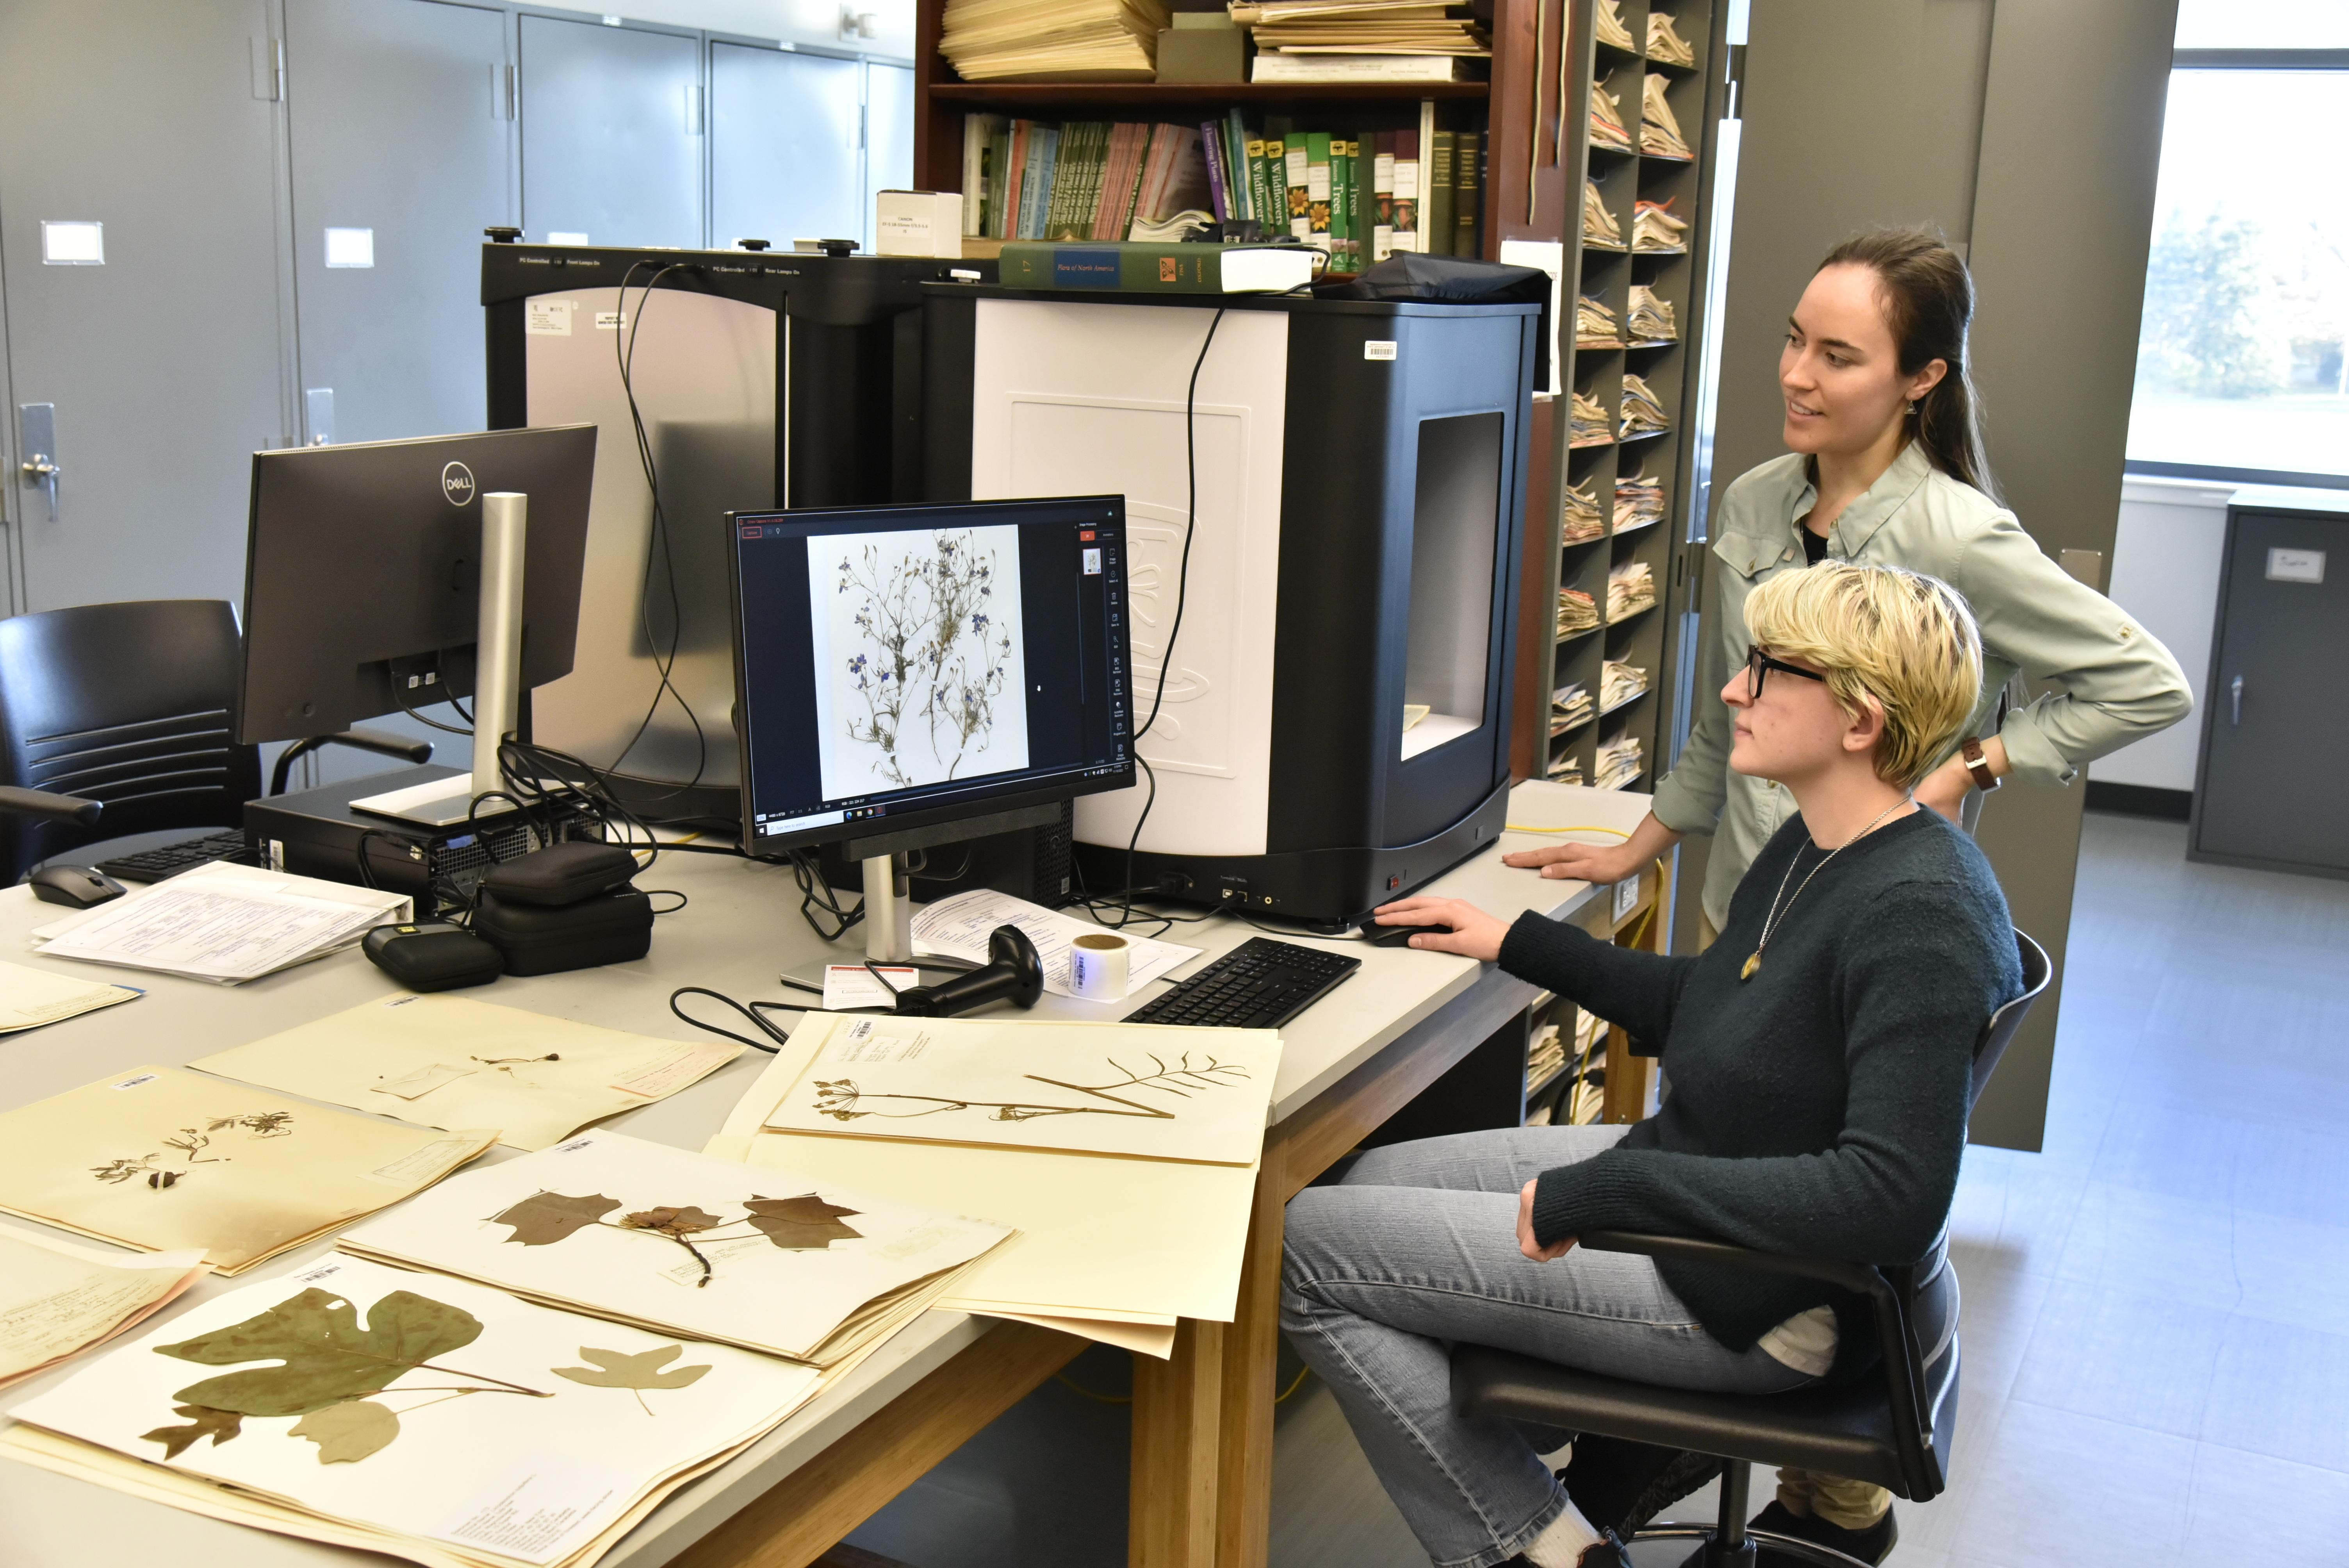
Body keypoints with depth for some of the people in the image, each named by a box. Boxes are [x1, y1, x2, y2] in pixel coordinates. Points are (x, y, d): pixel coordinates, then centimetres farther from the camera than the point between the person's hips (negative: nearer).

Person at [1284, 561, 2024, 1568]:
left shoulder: (1921, 916, -27)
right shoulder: (1815, 845, 4)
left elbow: (1890, 1197, -34)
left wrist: (1603, 1188, -31)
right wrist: (1516, 943, 20)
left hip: (1760, 1298, -10)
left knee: (1307, 1247, -8)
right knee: (1361, 1182, 15)